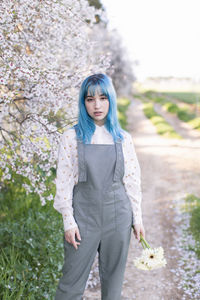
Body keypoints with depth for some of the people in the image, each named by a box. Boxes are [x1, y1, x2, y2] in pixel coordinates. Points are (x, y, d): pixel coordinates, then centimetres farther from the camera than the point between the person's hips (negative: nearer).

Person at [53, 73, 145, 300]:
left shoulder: (123, 138, 4)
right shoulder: (72, 137, -3)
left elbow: (132, 181, 8)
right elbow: (63, 182, -3)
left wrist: (137, 218, 7)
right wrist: (69, 222, -7)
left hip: (118, 217, 2)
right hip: (84, 215, -2)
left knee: (113, 281, 12)